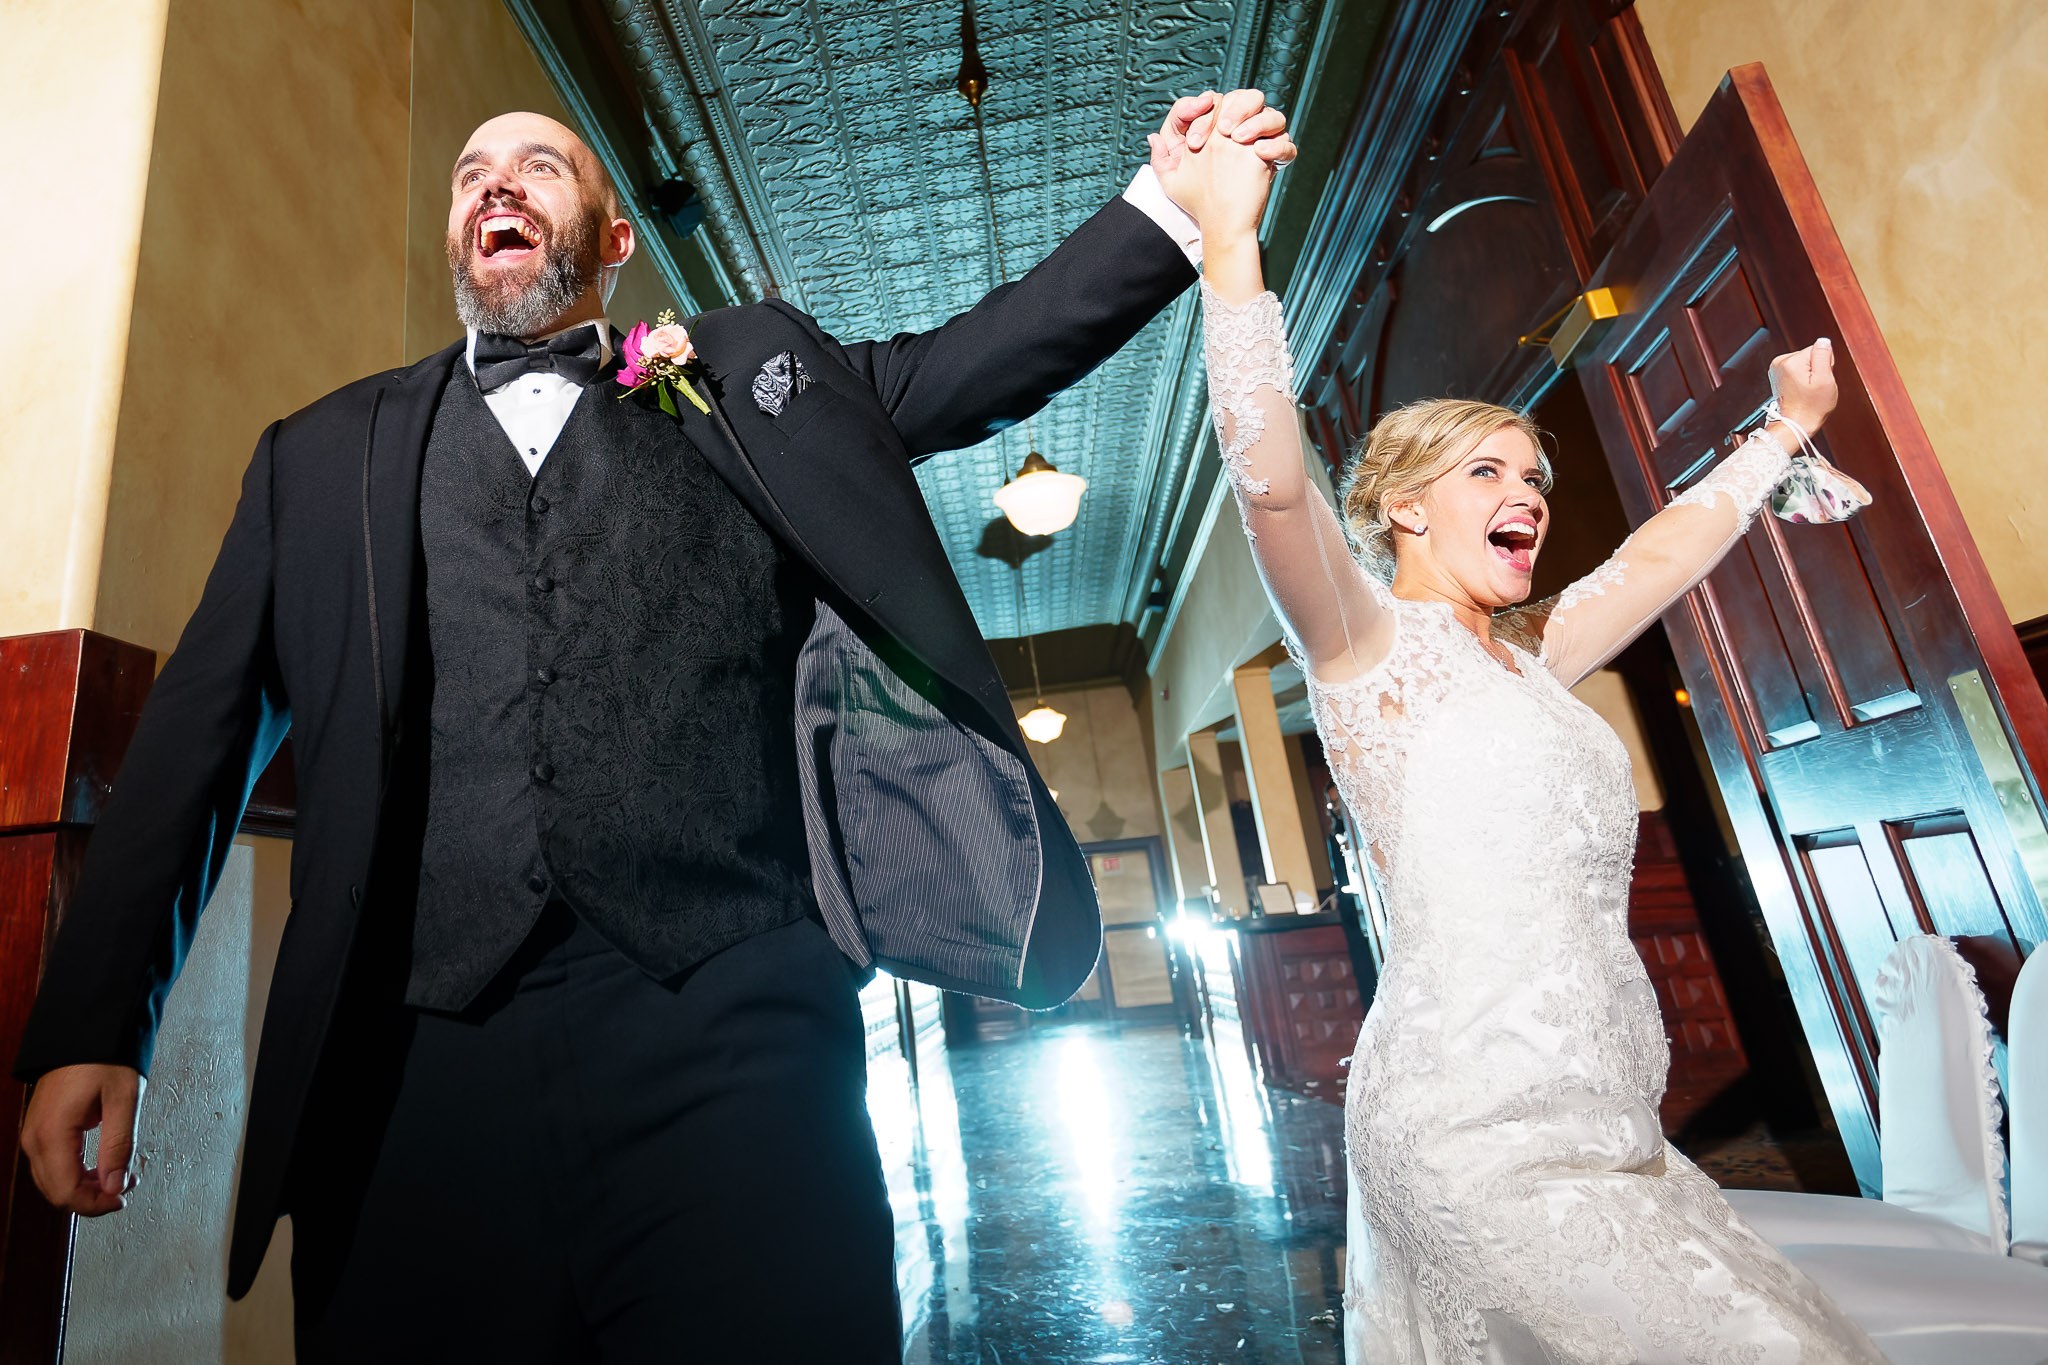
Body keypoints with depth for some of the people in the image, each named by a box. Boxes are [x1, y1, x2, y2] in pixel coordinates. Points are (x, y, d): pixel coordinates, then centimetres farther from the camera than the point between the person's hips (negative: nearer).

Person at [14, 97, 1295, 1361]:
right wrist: (95, 1022, 11)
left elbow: (983, 360, 17)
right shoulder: (328, 450, 21)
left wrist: (1172, 201, 13)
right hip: (412, 1057, 3)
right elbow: (203, 729, 17)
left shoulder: (753, 376, 19)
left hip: (727, 1032, -1)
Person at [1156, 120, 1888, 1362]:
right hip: (1490, 1133, -7)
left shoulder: (1522, 659, 16)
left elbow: (1656, 560, 31)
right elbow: (1270, 480, -22)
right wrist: (1228, 234, -24)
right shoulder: (1368, 641, -5)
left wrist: (1784, 431, 42)